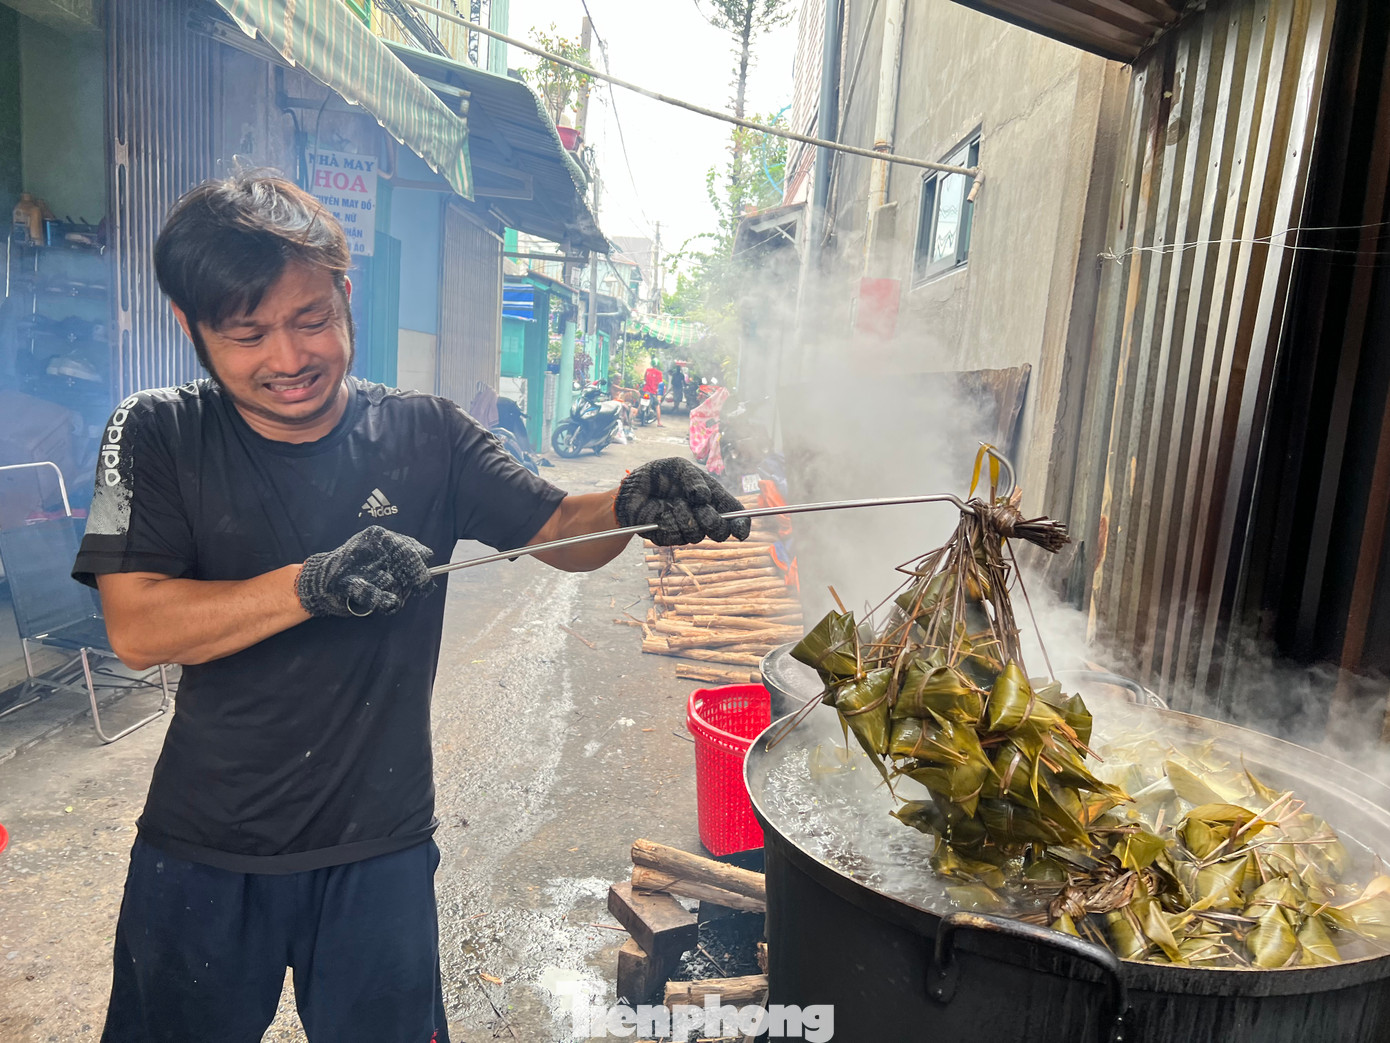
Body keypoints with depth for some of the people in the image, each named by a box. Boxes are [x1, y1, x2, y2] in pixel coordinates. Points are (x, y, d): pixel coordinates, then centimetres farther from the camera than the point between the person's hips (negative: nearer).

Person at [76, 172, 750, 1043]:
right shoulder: (156, 438, -9)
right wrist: (315, 584, -34)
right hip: (201, 851, 1)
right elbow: (137, 630, -18)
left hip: (379, 849, 0)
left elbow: (561, 531, -7)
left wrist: (635, 503, -29)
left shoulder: (424, 437, -8)